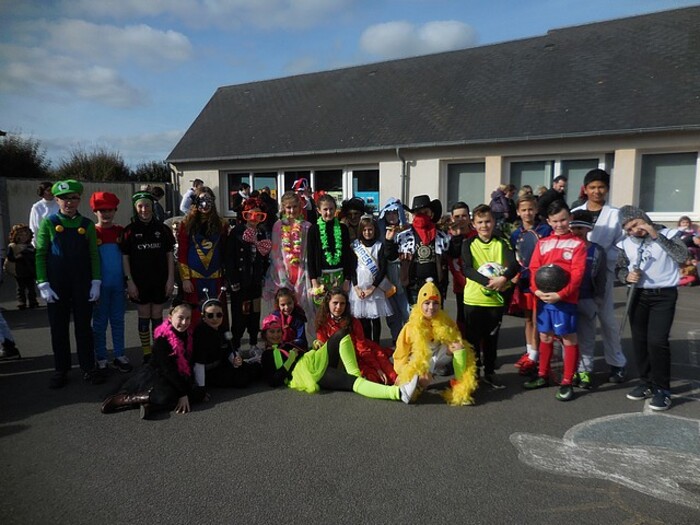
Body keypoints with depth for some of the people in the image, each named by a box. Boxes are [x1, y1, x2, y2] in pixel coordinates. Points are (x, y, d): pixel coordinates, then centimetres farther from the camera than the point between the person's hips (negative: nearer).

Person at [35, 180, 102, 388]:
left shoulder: (87, 225, 3)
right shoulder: (48, 223, 0)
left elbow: (94, 255, 3)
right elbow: (40, 254, -2)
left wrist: (95, 282, -4)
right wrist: (43, 285, -8)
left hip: (82, 285, 1)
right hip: (56, 286, 0)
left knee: (84, 326, 7)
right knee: (59, 329, 7)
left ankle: (88, 368, 17)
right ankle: (61, 370, 19)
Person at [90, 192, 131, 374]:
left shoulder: (121, 232, 6)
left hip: (118, 284, 3)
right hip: (100, 285, -2)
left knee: (118, 320, 10)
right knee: (100, 322, 6)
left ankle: (119, 356, 19)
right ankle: (101, 359, 15)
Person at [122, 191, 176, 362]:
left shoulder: (162, 229, 3)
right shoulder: (130, 230, -1)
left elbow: (170, 255, 5)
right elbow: (125, 258, 0)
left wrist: (171, 279, -1)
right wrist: (129, 281, -6)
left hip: (160, 281, 1)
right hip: (140, 282, -1)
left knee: (157, 316, 8)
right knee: (144, 317, 6)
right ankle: (146, 353, 15)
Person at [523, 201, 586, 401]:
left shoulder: (577, 244, -3)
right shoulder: (542, 243, 10)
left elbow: (577, 274, -10)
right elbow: (534, 268, 6)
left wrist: (560, 294, -20)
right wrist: (536, 290, -10)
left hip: (565, 299, -4)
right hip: (543, 298, 5)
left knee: (569, 338, 2)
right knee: (545, 337, 15)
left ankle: (567, 383, 12)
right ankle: (543, 376, 30)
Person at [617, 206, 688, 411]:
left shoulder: (666, 234, -4)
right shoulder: (626, 243, 4)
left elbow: (682, 256, -19)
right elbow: (620, 268, 9)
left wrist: (657, 236, -22)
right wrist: (627, 276, -14)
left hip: (664, 295, -4)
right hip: (638, 295, 4)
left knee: (657, 341, -12)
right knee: (639, 340, 8)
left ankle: (662, 389, 2)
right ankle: (647, 382, 23)